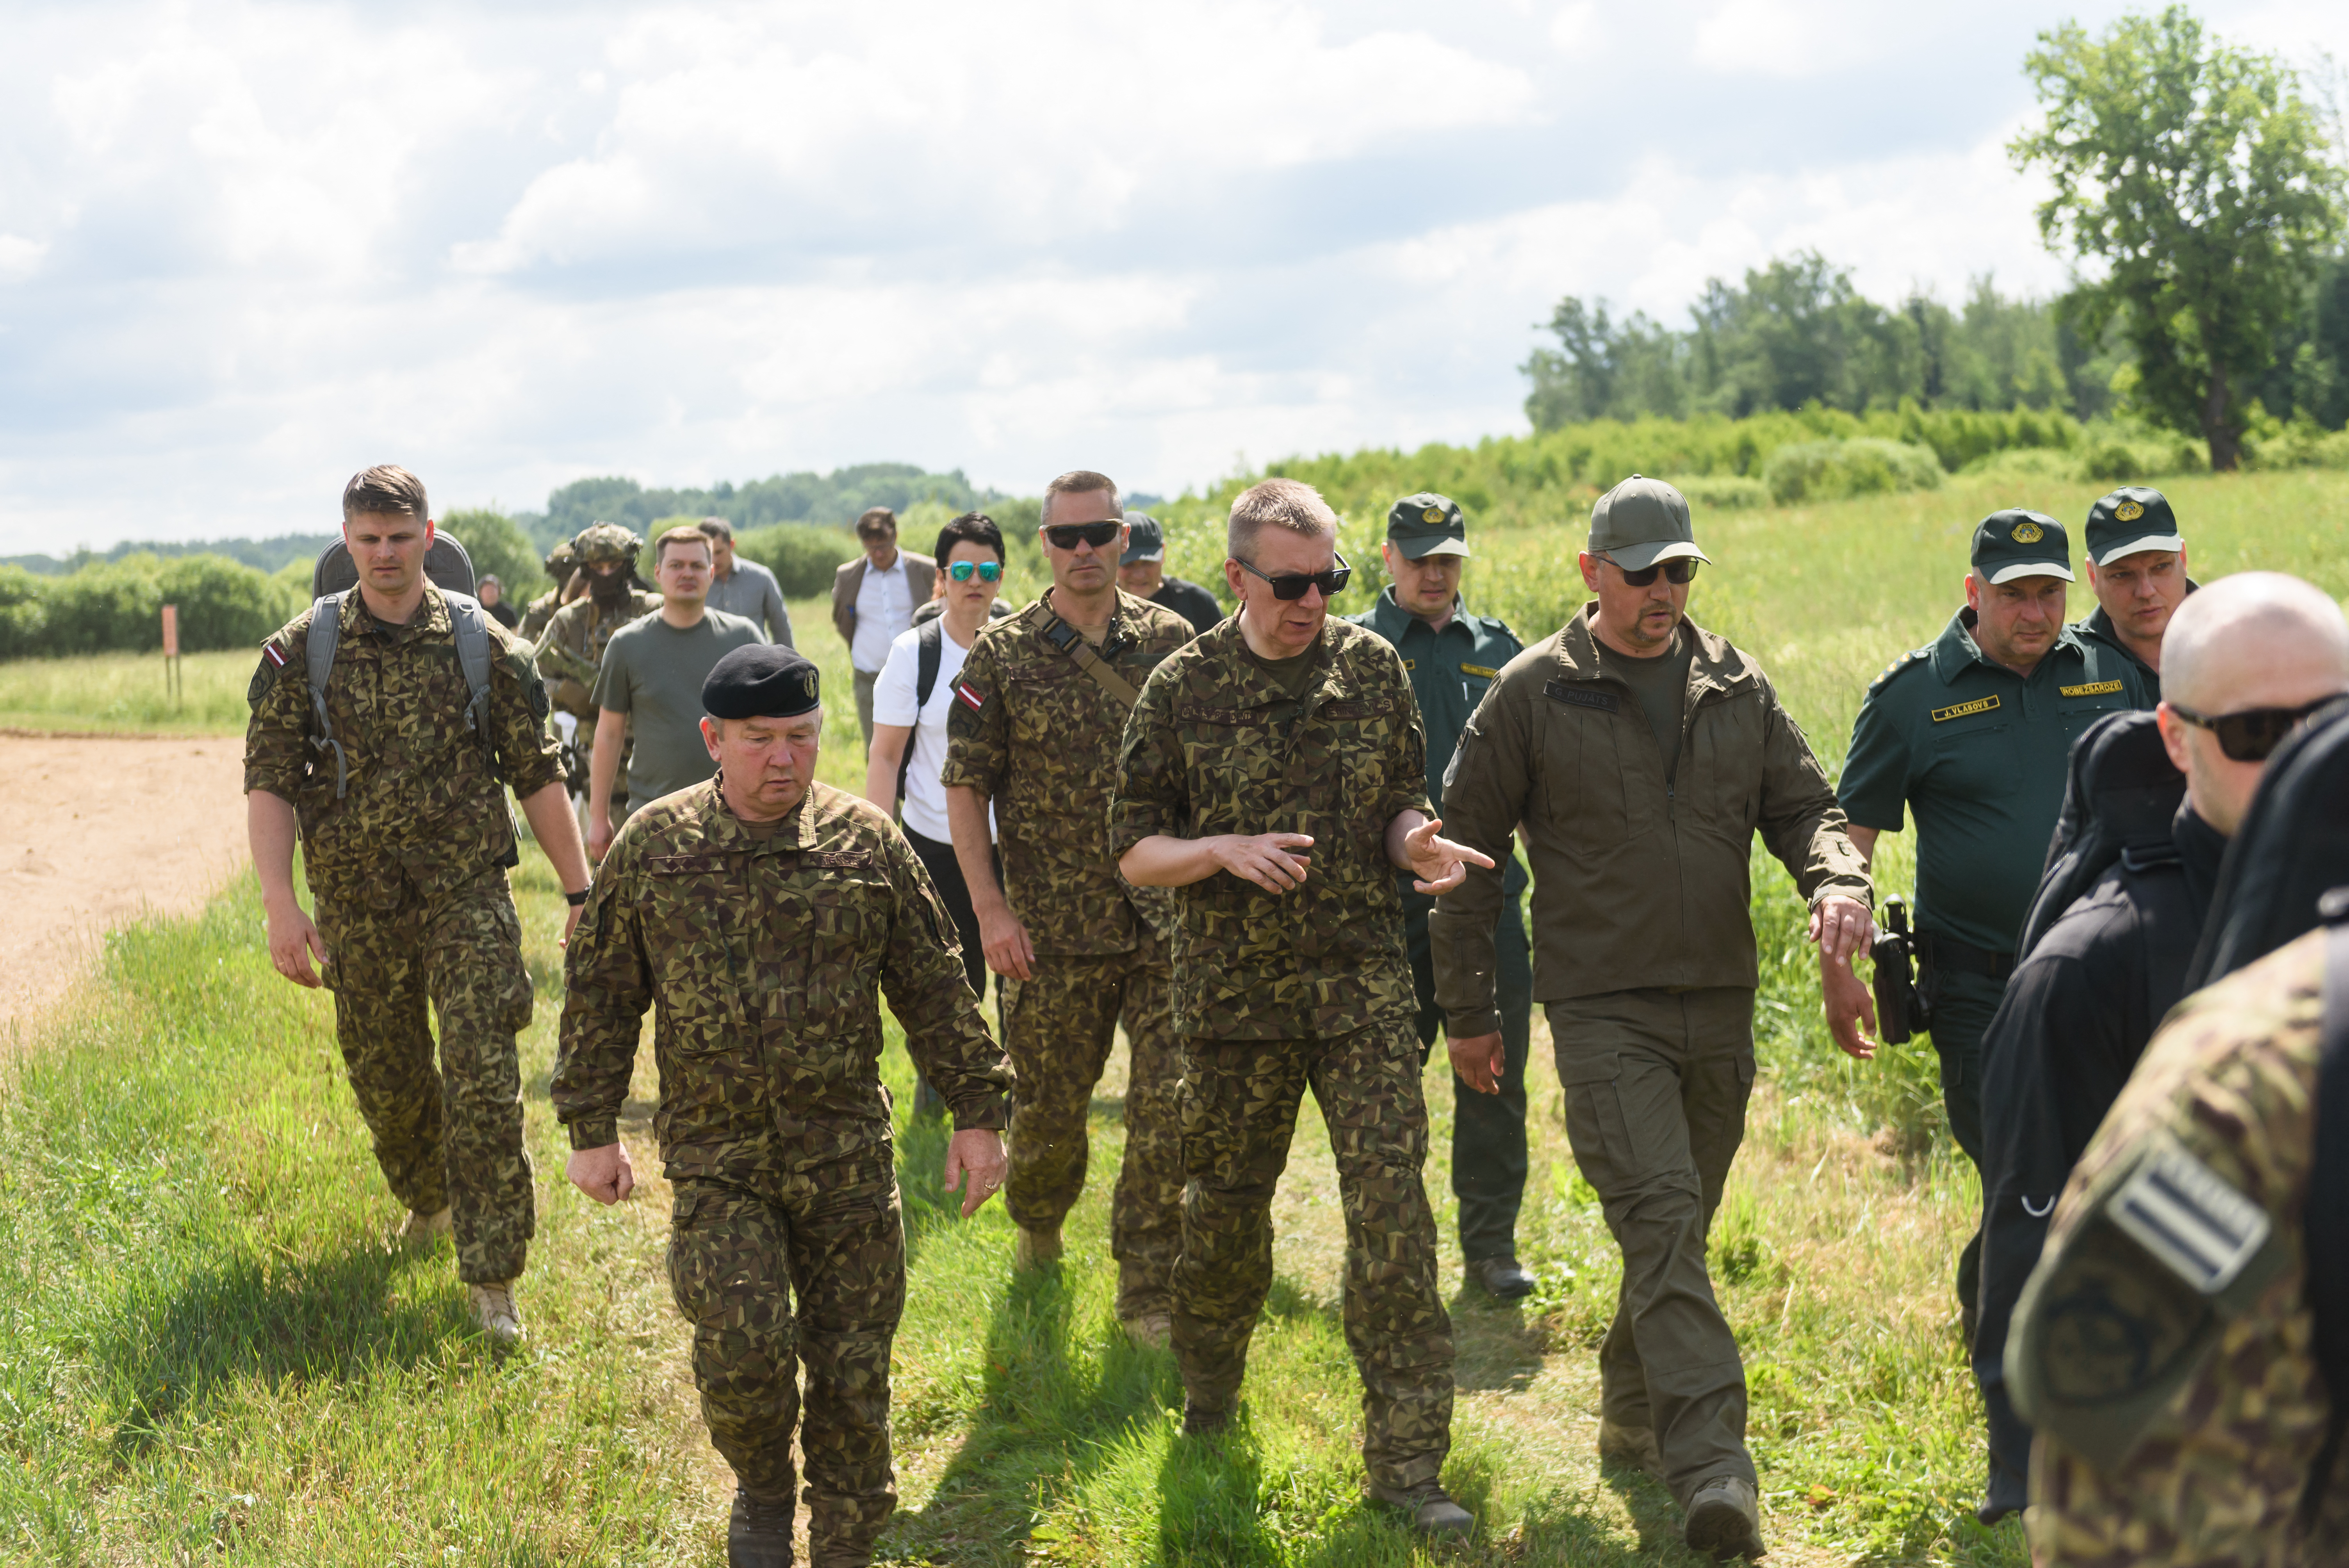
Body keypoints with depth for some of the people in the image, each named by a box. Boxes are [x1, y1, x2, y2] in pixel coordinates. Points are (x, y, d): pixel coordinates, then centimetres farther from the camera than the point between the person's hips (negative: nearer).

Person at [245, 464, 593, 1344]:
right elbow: (268, 783, -4)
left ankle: (491, 1275, -3)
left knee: (483, 1080, -10)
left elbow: (538, 777, 4)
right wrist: (280, 905, -15)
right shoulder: (302, 652, -1)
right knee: (385, 1076, 13)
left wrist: (580, 891, 2)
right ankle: (427, 1198, 42)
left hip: (467, 892, -1)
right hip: (356, 901, 1)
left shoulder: (482, 644, -1)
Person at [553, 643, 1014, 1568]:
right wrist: (591, 1129, 5)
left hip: (846, 1153, 1)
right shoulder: (652, 848, -1)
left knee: (852, 1369, 4)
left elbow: (934, 988, 7)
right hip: (716, 1154, -1)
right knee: (743, 1347, -15)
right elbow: (601, 995, 7)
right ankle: (762, 1493, 16)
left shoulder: (866, 843, 0)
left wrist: (976, 1112, 6)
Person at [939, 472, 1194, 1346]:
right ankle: (1038, 1223, 42)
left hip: (1166, 923, 1)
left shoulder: (1171, 641, 3)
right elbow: (966, 786, -1)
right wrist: (990, 909, -8)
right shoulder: (1002, 655, -1)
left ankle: (1148, 1291, 7)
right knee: (1048, 1103, 12)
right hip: (1053, 932, -1)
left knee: (1171, 1109, -4)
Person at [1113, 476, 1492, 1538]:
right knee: (1225, 1205, 12)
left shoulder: (1371, 667, 3)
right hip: (1234, 994, -1)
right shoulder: (1183, 691, -4)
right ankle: (1208, 1389, 39)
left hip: (1362, 985, 1)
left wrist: (1416, 843, -10)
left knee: (1391, 1205, -7)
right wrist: (1225, 852, -18)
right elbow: (1133, 849, 0)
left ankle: (1406, 1458, -3)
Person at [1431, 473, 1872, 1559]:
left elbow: (1803, 806, 12)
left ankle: (1633, 1420, 33)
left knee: (1678, 1228, 13)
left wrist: (1838, 880, -13)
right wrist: (1467, 1011, 3)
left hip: (1719, 1002, 5)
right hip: (1602, 1008, -5)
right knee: (1661, 1220, -17)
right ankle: (1712, 1468, -24)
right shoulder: (1534, 694, -2)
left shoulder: (1736, 688, 10)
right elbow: (1467, 852, 3)